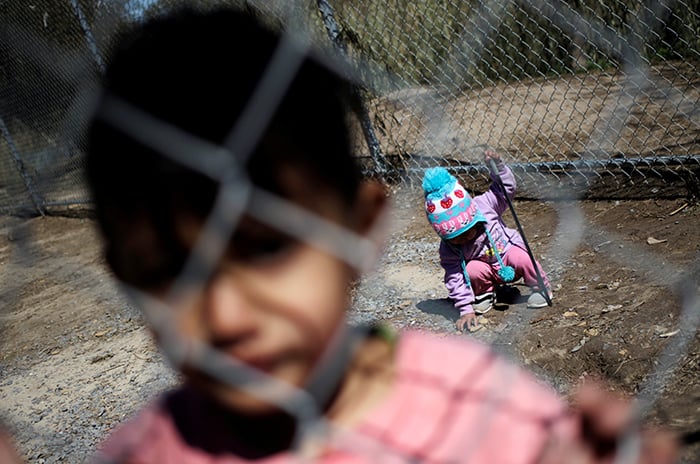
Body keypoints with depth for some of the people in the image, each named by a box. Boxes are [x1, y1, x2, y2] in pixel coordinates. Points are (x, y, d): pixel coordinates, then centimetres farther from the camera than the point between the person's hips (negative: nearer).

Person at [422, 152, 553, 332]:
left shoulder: (484, 205, -23)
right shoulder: (449, 249, -22)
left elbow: (506, 188, -10)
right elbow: (455, 278, -21)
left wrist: (497, 165, -27)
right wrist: (466, 309, -26)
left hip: (509, 249, 0)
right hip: (489, 270, 0)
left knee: (521, 257, -33)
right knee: (472, 269, -32)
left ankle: (539, 288, -4)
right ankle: (486, 293, 0)